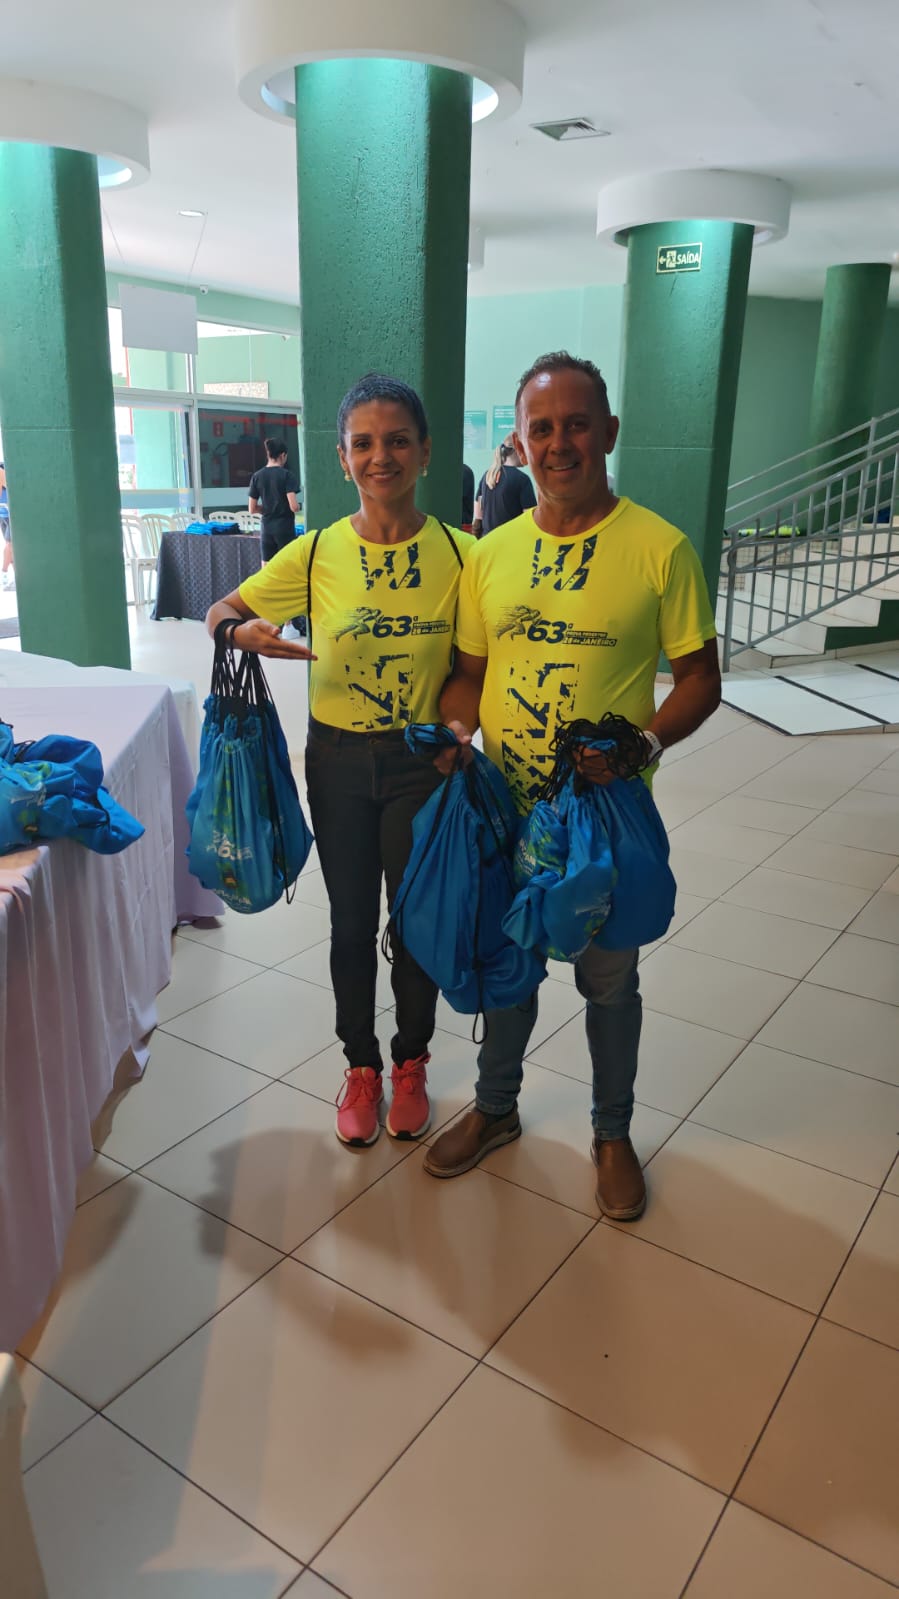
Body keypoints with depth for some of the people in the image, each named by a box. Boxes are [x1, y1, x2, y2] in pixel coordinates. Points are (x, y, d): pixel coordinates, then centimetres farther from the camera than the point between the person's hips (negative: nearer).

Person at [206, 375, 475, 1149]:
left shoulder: (458, 553, -8)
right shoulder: (316, 553, -6)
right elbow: (221, 612, 3)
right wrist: (248, 633, -19)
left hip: (423, 760, -1)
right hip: (339, 760, 1)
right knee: (352, 923, 13)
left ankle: (411, 1062, 36)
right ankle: (361, 1065, 35)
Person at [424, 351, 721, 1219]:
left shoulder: (660, 548, -10)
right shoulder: (490, 554, 1)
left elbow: (700, 678, -7)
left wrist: (645, 741, -23)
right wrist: (456, 732, -9)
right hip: (502, 807, 4)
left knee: (608, 982, 15)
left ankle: (612, 1132, 39)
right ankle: (495, 1107, 44)